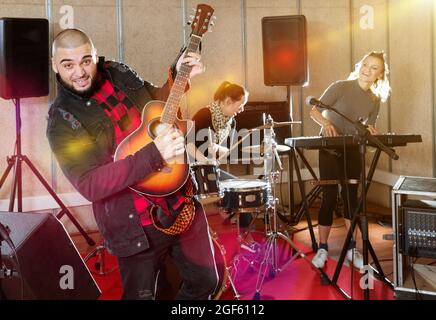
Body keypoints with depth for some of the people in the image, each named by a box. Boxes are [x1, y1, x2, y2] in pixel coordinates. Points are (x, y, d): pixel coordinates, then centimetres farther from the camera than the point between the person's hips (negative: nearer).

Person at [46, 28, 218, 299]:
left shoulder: (120, 73, 0)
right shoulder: (62, 121, -16)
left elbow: (156, 100, 20)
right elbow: (90, 185, -26)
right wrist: (153, 155, -33)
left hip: (182, 200, 5)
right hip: (138, 225, -5)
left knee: (205, 281, 18)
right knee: (141, 294, 12)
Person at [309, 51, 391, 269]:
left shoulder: (375, 100, 2)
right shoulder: (340, 87, -12)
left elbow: (369, 128, 11)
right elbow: (314, 112, -13)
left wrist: (370, 131, -13)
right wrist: (326, 124, -33)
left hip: (352, 152, 4)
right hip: (330, 149, -4)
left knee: (351, 197, 6)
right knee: (330, 197, -6)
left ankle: (351, 249, 16)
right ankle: (322, 249, 5)